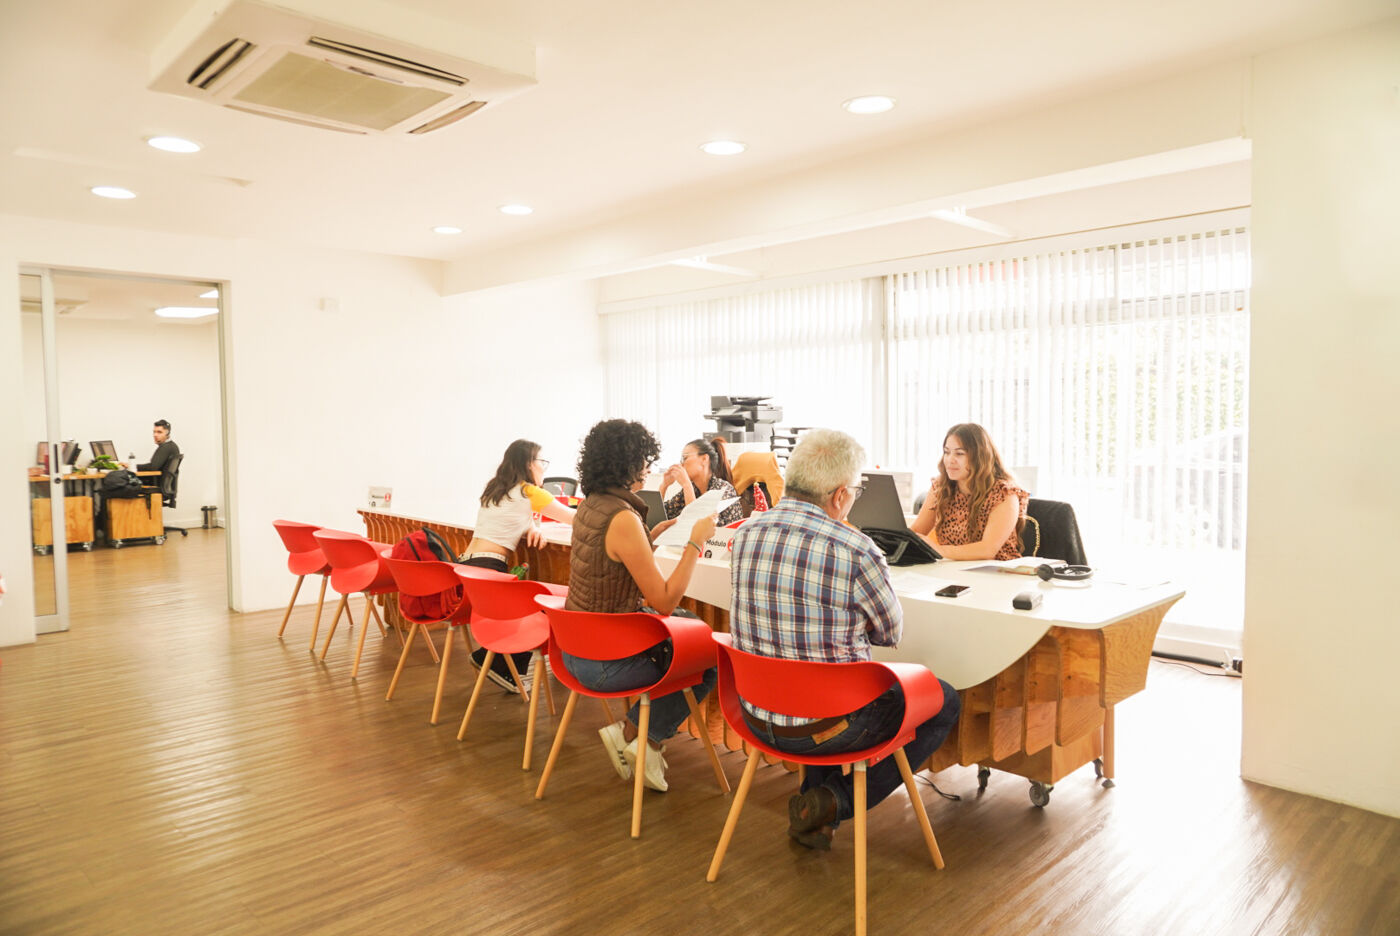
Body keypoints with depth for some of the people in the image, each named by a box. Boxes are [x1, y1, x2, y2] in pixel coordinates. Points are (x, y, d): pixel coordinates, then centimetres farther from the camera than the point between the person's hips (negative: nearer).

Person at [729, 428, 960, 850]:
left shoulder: (745, 534, -4)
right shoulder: (856, 550, -21)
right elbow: (890, 631, -4)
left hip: (756, 716, 6)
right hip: (826, 726, -6)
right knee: (944, 703, 16)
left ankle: (815, 810, 28)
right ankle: (833, 802, 7)